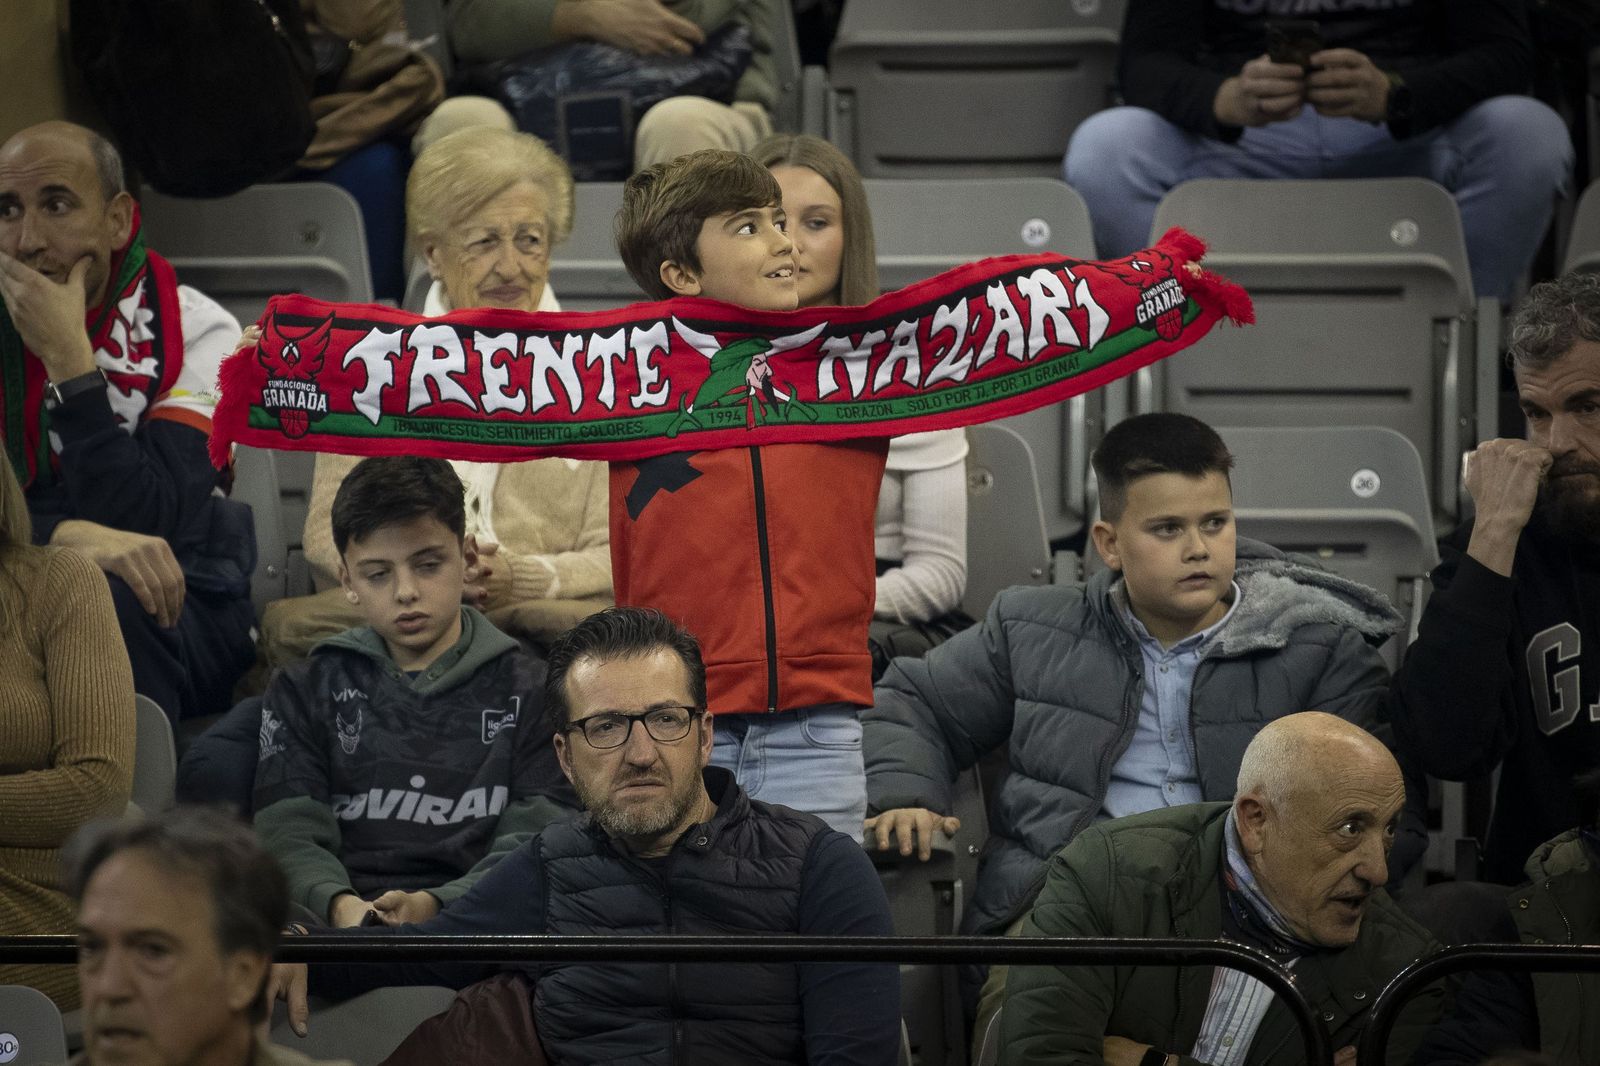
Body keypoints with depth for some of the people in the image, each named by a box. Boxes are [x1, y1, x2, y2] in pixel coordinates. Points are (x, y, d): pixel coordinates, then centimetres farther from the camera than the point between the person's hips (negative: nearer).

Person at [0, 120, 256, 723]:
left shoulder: (195, 333, -5)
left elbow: (142, 525, -16)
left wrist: (67, 356, -19)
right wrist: (76, 536, -28)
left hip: (176, 608, -1)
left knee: (101, 601, -35)